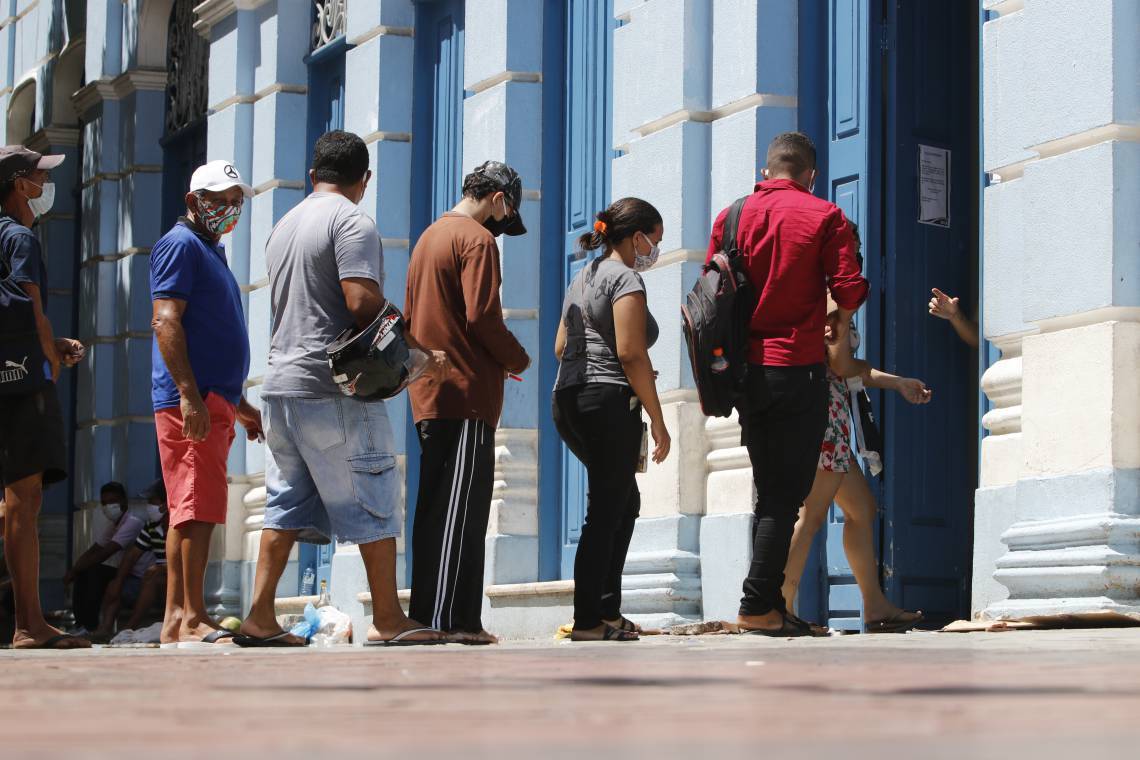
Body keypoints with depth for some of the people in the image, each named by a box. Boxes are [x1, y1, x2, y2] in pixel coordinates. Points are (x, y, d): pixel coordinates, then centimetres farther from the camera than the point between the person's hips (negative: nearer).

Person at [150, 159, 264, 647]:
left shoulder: (212, 252, 25)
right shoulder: (181, 244, -5)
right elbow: (166, 321, -16)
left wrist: (239, 405, 30)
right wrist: (190, 395, -24)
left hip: (214, 400, 10)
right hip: (190, 399, -10)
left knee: (191, 510, 7)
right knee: (198, 506, -14)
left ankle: (175, 621, 8)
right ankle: (192, 620, -16)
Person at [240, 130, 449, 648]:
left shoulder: (284, 227, 18)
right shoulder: (352, 222, -8)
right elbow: (362, 302, -19)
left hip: (281, 382, 8)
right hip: (334, 390, -8)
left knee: (286, 505, 10)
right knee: (373, 504, -1)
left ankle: (260, 618, 7)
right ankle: (387, 619, 1)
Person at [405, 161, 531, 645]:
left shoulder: (427, 238, 21)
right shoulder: (478, 240, -8)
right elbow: (481, 316, -17)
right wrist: (518, 360, -2)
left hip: (427, 395, 9)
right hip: (468, 392, -9)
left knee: (433, 508, 9)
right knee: (463, 509, -10)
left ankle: (424, 615, 9)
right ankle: (453, 619, -13)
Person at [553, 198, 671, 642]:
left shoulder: (584, 277, 19)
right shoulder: (625, 278, -9)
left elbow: (560, 347, 21)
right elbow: (631, 354, -16)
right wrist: (658, 420, -13)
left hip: (569, 401, 9)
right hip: (609, 404, -9)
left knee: (625, 502, 19)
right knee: (605, 513, -4)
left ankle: (606, 610, 18)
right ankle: (587, 623, -3)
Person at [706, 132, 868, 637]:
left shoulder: (733, 215, 8)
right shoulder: (824, 216, -3)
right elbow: (849, 288, -9)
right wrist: (839, 327, 11)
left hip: (745, 367, 5)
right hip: (798, 368, -5)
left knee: (768, 492, 13)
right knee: (786, 494, -2)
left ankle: (770, 606, 11)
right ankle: (758, 605, -8)